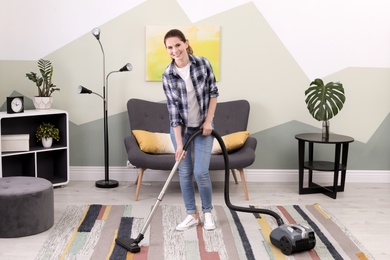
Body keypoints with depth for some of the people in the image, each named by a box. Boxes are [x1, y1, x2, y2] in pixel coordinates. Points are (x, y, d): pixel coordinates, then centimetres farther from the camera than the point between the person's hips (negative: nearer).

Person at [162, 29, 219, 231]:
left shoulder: (203, 64, -13)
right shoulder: (167, 75, -14)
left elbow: (214, 93, -3)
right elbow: (173, 109, -15)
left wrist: (208, 120, -9)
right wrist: (179, 143, -18)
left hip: (202, 127, -1)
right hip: (181, 128, 1)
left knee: (201, 172, -5)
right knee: (184, 172, 5)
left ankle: (207, 212, 17)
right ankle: (192, 215, 19)